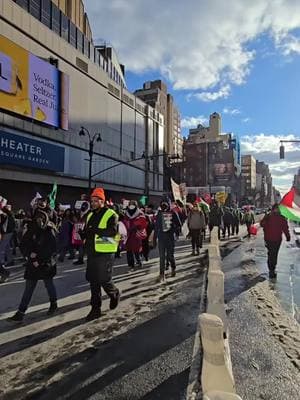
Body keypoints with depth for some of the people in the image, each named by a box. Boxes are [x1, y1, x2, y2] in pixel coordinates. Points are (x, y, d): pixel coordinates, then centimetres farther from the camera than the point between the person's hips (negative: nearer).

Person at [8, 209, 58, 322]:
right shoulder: (31, 230, 2)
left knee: (49, 284, 13)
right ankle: (20, 313, 12)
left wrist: (37, 255, -16)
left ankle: (54, 303, 36)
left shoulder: (50, 231, -9)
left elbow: (52, 249, -13)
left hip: (46, 263, -3)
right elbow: (23, 245, 2)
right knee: (28, 288, 6)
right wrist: (30, 254, -13)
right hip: (33, 264, 3)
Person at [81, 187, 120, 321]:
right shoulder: (90, 215, 15)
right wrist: (84, 233, -2)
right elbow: (87, 232, 21)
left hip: (105, 253, -7)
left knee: (104, 280, -2)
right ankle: (96, 309, 22)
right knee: (93, 281, 10)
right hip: (92, 252, 7)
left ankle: (115, 294, 31)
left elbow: (112, 231, -21)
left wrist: (95, 230, -28)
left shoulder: (110, 214, -8)